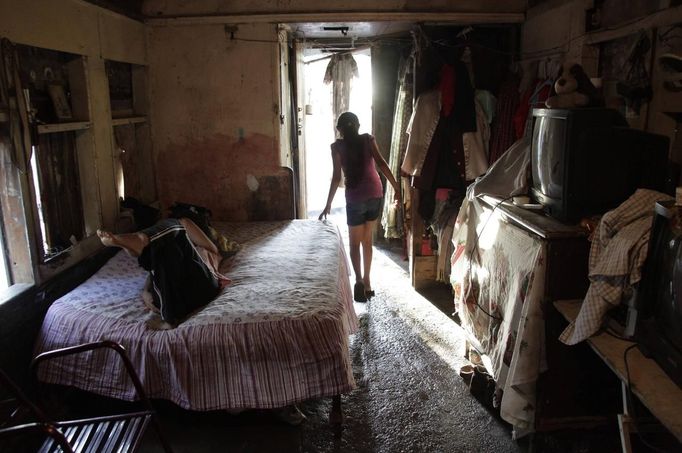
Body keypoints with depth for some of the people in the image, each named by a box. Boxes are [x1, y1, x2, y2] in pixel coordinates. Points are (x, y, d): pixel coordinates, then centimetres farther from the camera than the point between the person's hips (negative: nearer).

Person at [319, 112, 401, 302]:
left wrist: (328, 204, 1)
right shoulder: (368, 139, 5)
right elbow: (381, 163, -5)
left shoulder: (337, 146, -1)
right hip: (375, 194, 3)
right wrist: (397, 188, -3)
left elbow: (337, 177, -6)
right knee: (367, 240, 16)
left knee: (354, 243, 8)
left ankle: (359, 280, -10)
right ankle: (367, 282, 21)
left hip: (356, 197, -3)